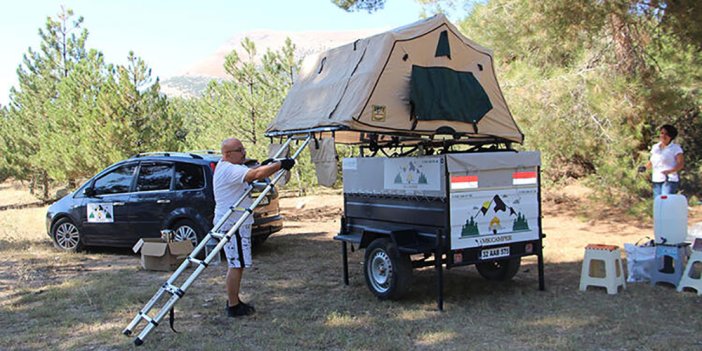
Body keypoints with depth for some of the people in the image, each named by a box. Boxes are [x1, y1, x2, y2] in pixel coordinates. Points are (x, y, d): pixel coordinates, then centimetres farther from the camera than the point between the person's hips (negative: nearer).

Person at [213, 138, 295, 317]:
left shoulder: (228, 167, 14)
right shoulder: (228, 169, -21)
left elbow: (251, 174, 23)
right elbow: (257, 174, -33)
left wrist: (264, 166, 5)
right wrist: (281, 164, -27)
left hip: (236, 222, 11)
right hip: (232, 223, -11)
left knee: (236, 265, 17)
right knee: (236, 265, -5)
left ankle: (233, 301, 27)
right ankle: (233, 306, 3)